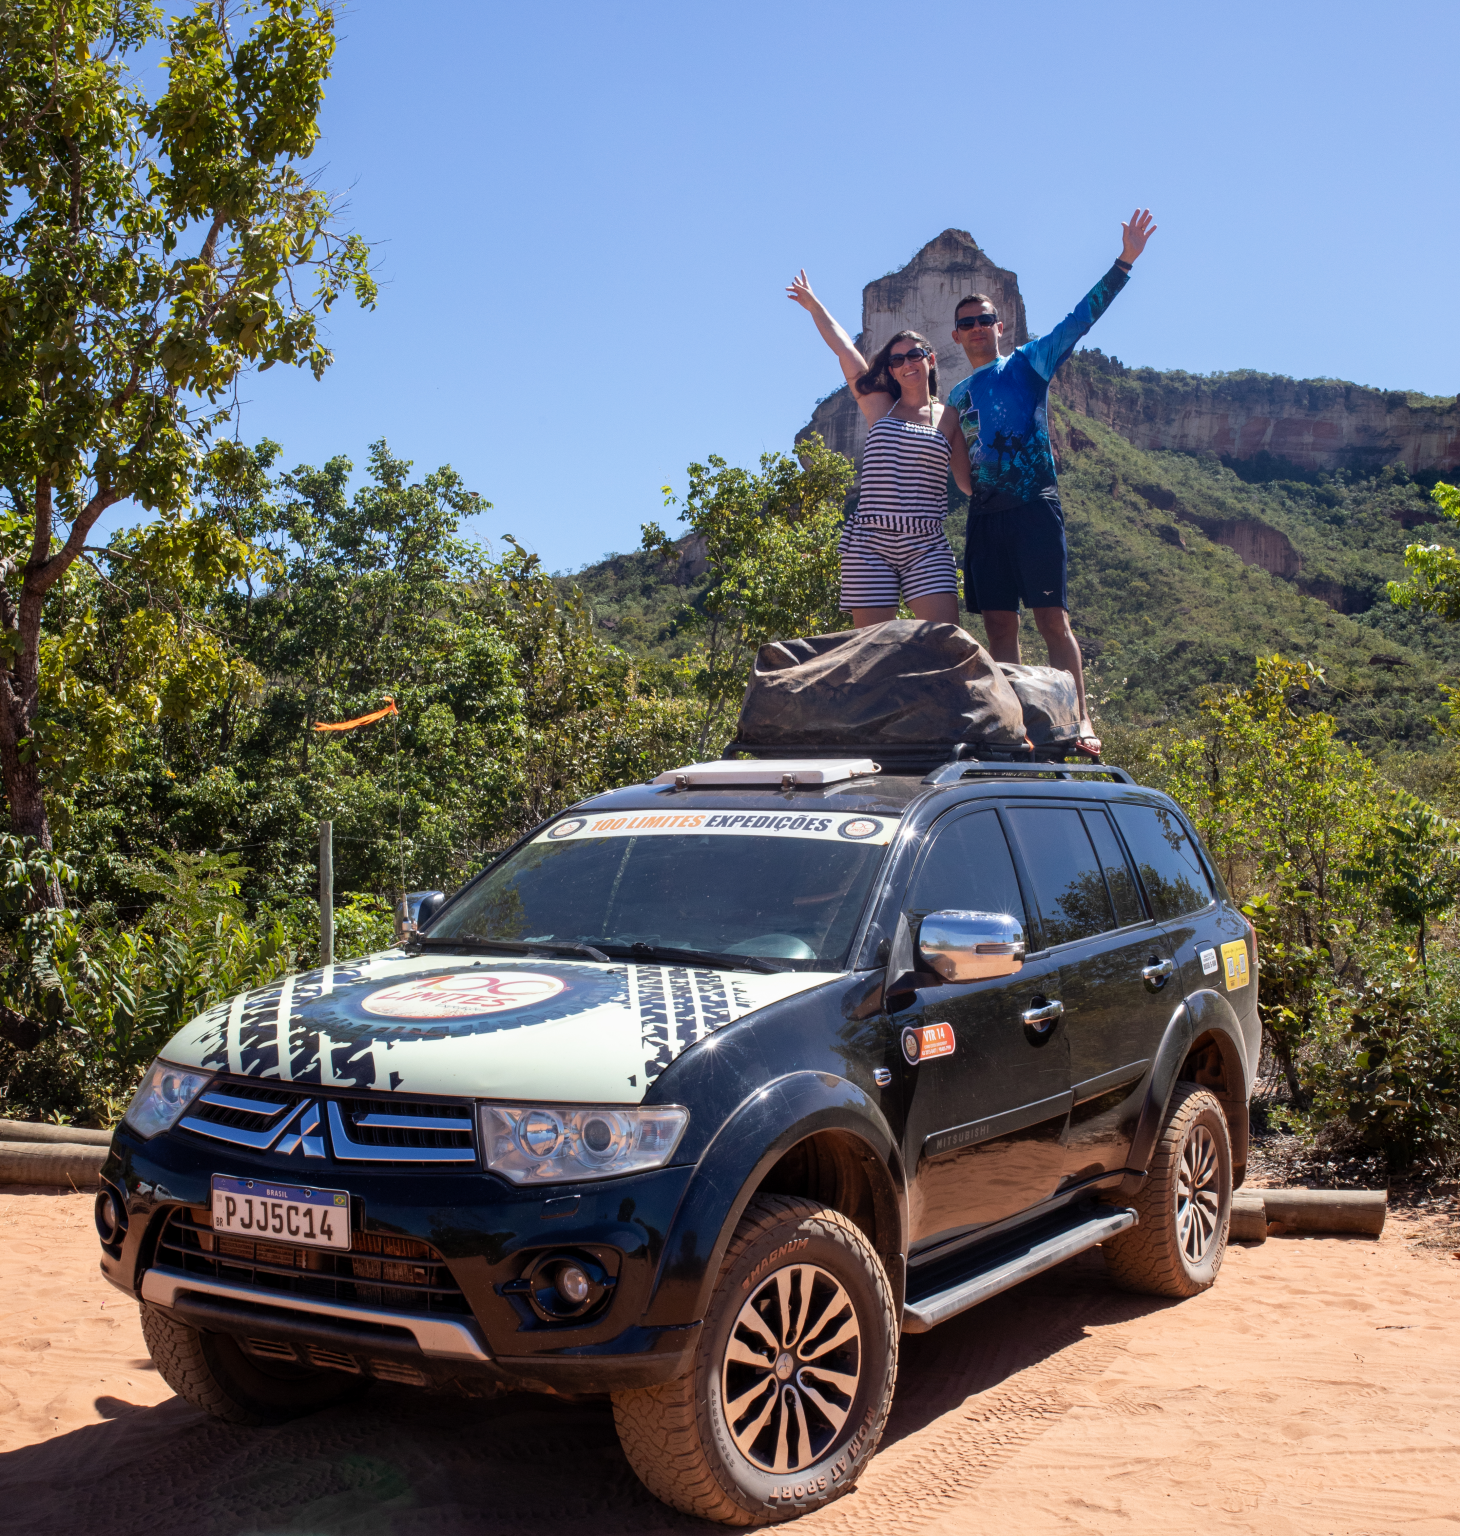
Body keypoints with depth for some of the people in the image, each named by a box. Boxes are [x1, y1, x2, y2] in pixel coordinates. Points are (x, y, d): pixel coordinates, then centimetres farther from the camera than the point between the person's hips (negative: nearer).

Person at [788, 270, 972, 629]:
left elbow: (969, 482, 13)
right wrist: (814, 305, 24)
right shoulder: (880, 407, 13)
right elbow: (842, 347, 18)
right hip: (870, 543, 1)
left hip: (927, 546, -1)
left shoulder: (948, 418, 12)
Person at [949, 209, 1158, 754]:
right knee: (999, 625, 2)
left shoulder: (1028, 363, 8)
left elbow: (1081, 317, -2)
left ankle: (1079, 723, -10)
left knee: (1051, 617, -10)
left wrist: (1124, 262, -10)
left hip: (1033, 505, -4)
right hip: (984, 514, 5)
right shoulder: (957, 395, 21)